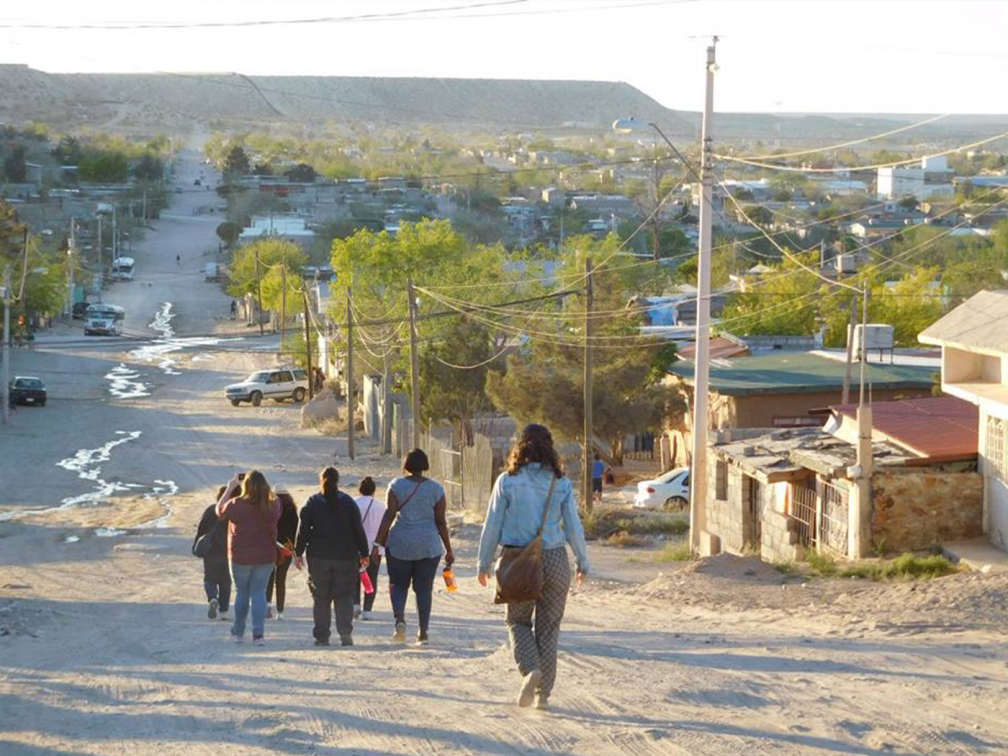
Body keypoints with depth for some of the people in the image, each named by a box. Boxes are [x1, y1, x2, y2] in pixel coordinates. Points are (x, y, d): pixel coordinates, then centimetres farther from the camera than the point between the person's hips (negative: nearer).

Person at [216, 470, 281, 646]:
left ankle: (238, 632, 22)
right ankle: (258, 633, -3)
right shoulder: (273, 505, -8)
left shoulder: (237, 504, -15)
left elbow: (220, 511, 3)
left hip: (240, 557, -1)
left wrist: (230, 488, 9)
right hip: (265, 556, 1)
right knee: (259, 592, 7)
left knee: (242, 592, 13)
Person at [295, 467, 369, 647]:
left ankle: (321, 636, 4)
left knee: (321, 598, 7)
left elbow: (303, 530, 1)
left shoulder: (312, 503, 2)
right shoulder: (348, 503, 2)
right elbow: (358, 530, 2)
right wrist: (364, 554, 8)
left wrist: (299, 552, 7)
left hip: (319, 557, 0)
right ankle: (345, 631, -13)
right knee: (344, 595, 4)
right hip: (346, 557, 0)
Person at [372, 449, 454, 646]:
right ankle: (423, 633, 5)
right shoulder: (435, 489, 0)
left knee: (398, 584, 12)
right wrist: (449, 550, 7)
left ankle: (400, 619, -14)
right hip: (429, 545, 1)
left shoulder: (397, 485, -3)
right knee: (424, 587, 8)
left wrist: (378, 543, -8)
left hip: (400, 543, -1)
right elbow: (441, 521, 1)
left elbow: (389, 515, -9)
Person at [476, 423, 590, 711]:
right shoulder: (561, 484, -3)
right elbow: (573, 528, 0)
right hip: (554, 560, 1)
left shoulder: (507, 481, -5)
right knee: (548, 628, 11)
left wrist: (483, 563, 8)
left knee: (518, 621, 16)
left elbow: (492, 525, -2)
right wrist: (583, 563, 13)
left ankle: (530, 669, -10)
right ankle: (543, 693, 11)